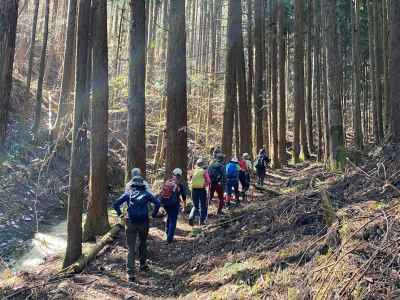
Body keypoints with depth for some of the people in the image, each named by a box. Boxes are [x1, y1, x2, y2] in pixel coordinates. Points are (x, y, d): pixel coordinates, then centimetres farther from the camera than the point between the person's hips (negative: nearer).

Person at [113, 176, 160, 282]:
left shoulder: (128, 194, 7)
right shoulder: (146, 194, 6)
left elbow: (115, 204, -1)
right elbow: (157, 203, -3)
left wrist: (121, 216, 5)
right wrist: (153, 216, 4)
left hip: (130, 223, 0)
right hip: (144, 223, 1)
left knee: (131, 249, 1)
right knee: (143, 244, 24)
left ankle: (130, 273, -6)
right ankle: (143, 265, 35)